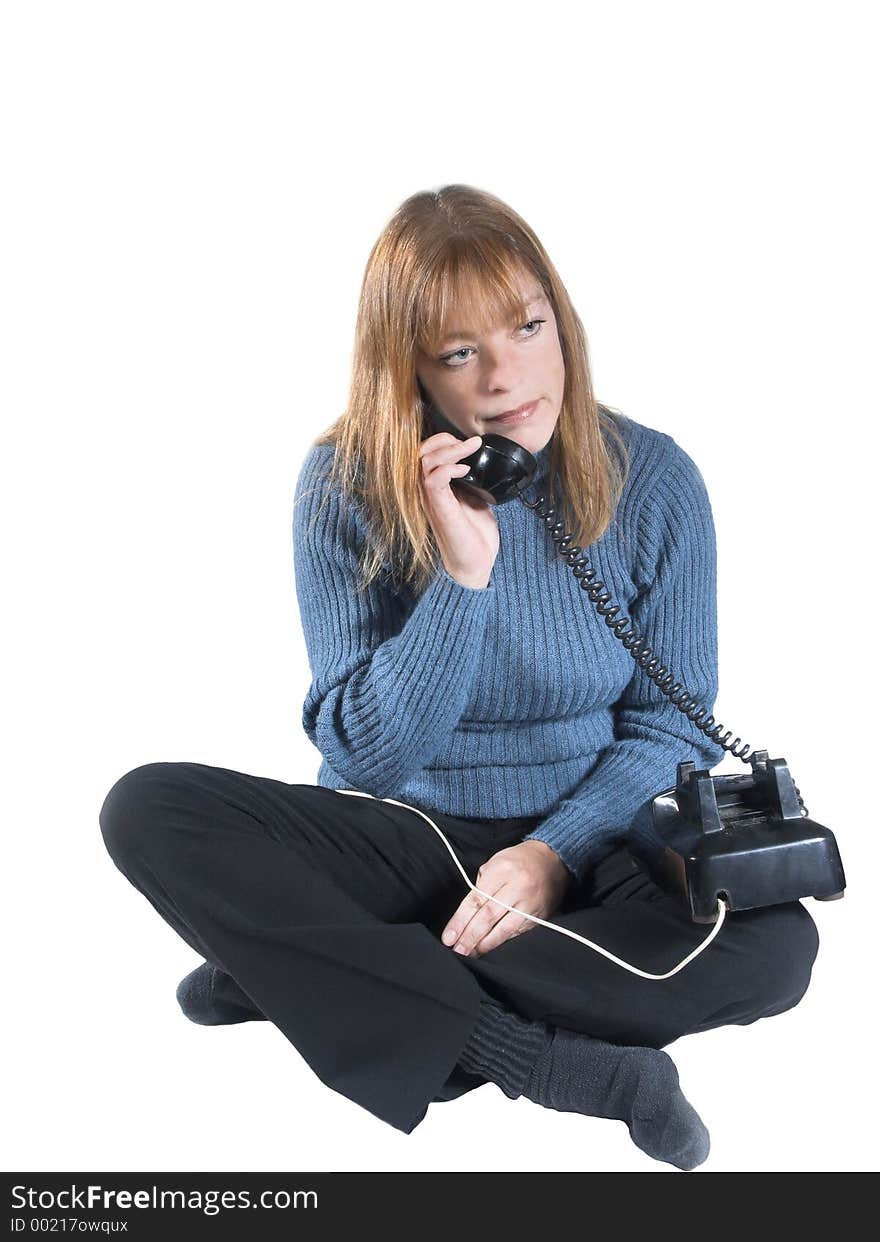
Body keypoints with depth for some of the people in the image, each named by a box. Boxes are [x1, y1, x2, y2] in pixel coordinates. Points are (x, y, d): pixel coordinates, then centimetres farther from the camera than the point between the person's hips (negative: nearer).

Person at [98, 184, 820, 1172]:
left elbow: (673, 722, -3)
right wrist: (462, 577, -26)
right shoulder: (346, 485, -10)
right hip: (397, 835, 0)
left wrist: (557, 851, -20)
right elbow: (364, 755, -13)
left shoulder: (651, 479, -8)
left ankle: (302, 968, -22)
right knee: (148, 808, -25)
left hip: (582, 841, 0)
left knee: (774, 943, -30)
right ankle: (543, 1061, -29)